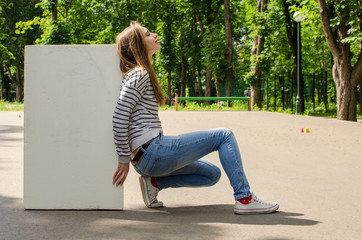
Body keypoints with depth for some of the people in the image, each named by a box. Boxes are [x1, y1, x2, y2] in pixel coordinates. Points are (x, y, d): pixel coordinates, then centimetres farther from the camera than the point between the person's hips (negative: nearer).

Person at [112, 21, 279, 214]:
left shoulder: (143, 73, 20)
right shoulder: (139, 74, -10)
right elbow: (119, 116, -19)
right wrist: (124, 160, -16)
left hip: (147, 160, 10)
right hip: (153, 151, -10)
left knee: (212, 174, 19)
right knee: (224, 136, -3)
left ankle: (155, 182, 8)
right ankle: (244, 199, -4)